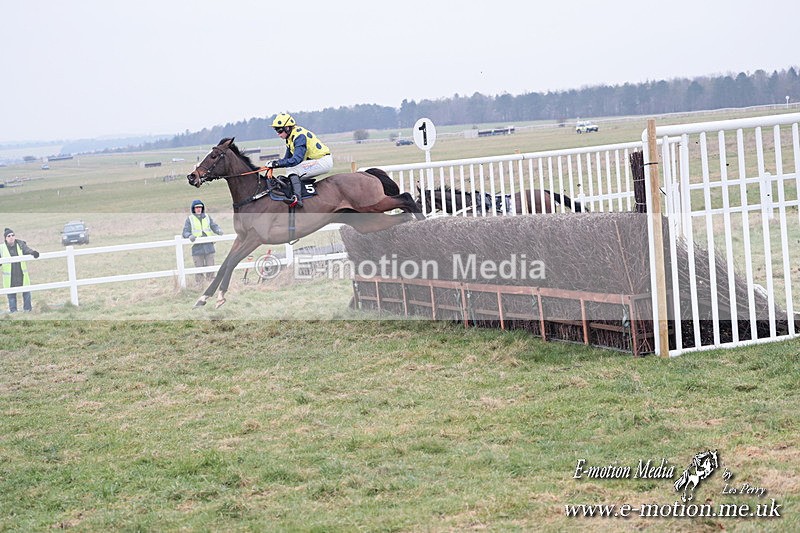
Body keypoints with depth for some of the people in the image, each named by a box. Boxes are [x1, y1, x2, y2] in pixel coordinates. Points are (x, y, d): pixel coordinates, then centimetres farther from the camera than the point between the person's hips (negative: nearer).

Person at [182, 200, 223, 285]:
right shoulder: (190, 219, 6)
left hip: (208, 246, 2)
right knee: (199, 268, -1)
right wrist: (190, 236, -22)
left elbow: (214, 226, 10)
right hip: (197, 248, -2)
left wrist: (219, 231, -13)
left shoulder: (207, 217, 14)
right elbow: (185, 232, 1)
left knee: (210, 266, 4)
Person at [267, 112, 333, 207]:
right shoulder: (290, 138, 10)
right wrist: (273, 163, -3)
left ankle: (297, 198, -34)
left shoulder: (299, 136, -21)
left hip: (324, 161, -11)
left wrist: (277, 163, -27)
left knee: (291, 170, -22)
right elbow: (287, 158, 15)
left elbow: (296, 160, -29)